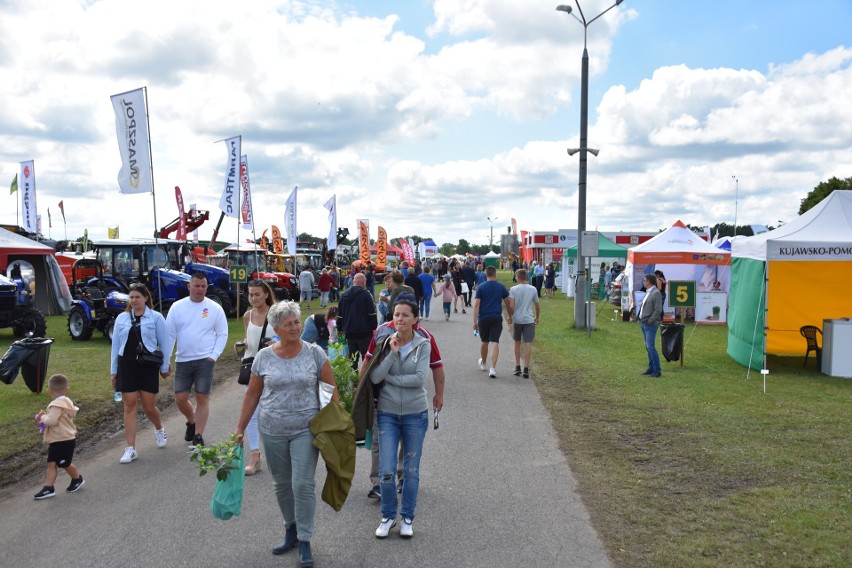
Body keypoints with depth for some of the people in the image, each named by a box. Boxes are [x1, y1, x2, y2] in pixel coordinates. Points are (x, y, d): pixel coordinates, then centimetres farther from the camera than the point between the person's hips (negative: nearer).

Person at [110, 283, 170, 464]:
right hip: (127, 366, 3)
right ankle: (131, 449, 6)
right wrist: (113, 370, 10)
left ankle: (159, 429, 36)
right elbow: (115, 345, 11)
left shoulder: (156, 317, -1)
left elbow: (164, 344, 2)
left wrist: (164, 367, 2)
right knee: (130, 405, 1)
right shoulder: (122, 318, 8)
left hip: (148, 366, -2)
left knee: (149, 407, 3)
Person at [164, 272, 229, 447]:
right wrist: (165, 360, 2)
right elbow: (169, 334, 4)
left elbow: (222, 334, 3)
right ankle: (192, 421, 34)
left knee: (202, 398, -1)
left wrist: (214, 356, -7)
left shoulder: (215, 308, -1)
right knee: (180, 398, 4)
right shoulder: (177, 307, 2)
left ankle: (198, 436, 9)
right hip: (182, 361, 2)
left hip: (204, 360, -2)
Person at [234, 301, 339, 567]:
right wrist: (240, 428, 6)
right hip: (272, 431, 3)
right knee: (282, 484, 13)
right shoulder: (264, 357, -2)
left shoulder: (315, 353, -7)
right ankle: (291, 530, 33)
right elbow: (252, 394, 6)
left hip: (306, 430, -2)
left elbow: (331, 390, -3)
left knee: (303, 484, -5)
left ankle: (304, 541, 10)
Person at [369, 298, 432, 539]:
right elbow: (374, 377, -12)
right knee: (386, 471, 0)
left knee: (411, 470, 11)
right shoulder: (385, 342, -3)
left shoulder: (423, 344, -7)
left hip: (415, 414, -1)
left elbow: (420, 379, -17)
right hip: (387, 413, 1)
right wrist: (392, 353, -18)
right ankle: (388, 516, 24)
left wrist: (389, 378, -13)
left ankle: (407, 517, 29)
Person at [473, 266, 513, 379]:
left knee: (484, 342, 17)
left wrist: (475, 321, -8)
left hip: (483, 318, 0)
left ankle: (483, 363, 37)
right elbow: (508, 303, 8)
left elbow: (476, 304, -8)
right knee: (495, 343, -4)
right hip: (497, 318, 0)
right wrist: (510, 316, 22)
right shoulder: (501, 287, 2)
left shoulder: (481, 287, -3)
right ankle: (493, 368, -15)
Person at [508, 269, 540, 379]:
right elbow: (537, 306, 9)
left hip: (517, 320, 0)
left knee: (517, 343, 15)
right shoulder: (533, 289, 2)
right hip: (529, 320, 0)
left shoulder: (514, 289, -5)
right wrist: (537, 318, 23)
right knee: (528, 344, -2)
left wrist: (510, 317, 2)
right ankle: (526, 368, -8)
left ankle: (517, 367, 18)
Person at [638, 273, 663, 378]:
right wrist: (641, 320, 12)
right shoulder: (647, 292, 14)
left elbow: (658, 310, -19)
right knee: (648, 346, 12)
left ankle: (657, 370, -5)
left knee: (650, 346, -11)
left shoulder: (656, 293, -14)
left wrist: (649, 321, -17)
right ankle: (651, 367, 19)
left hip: (650, 325, -9)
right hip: (643, 324, 9)